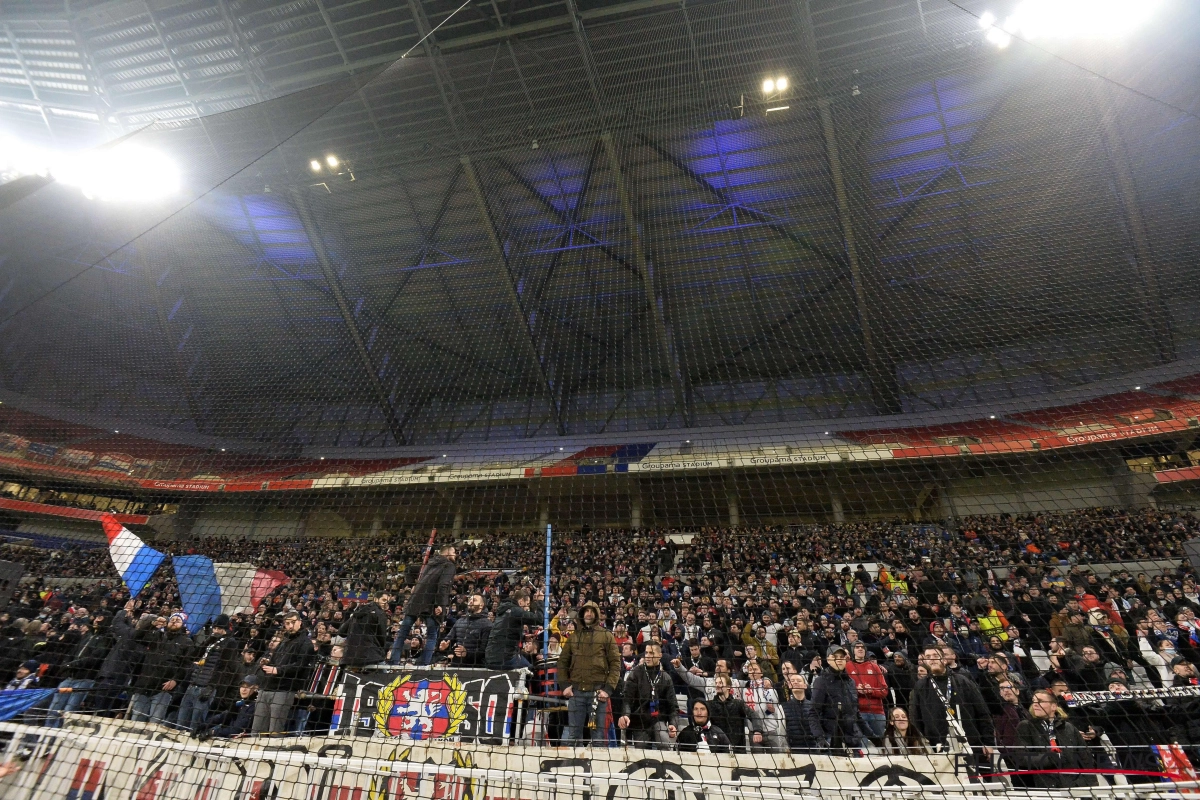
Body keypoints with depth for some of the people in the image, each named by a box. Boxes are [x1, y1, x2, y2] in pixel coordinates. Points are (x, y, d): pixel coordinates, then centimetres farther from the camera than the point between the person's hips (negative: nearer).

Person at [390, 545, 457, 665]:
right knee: (431, 635, 4)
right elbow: (443, 586, -15)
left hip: (415, 600, 6)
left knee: (402, 632, 12)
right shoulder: (448, 565, -1)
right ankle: (423, 664, -3)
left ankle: (393, 661, 10)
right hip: (430, 605, -6)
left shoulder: (430, 563, 23)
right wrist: (440, 604, -19)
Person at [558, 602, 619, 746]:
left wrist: (608, 689, -8)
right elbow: (562, 662, 14)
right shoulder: (573, 637, 14)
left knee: (598, 734, 3)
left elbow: (615, 663, 0)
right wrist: (564, 685, 1)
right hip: (576, 691, 3)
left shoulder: (607, 636, 5)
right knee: (573, 734, 8)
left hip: (598, 692, -2)